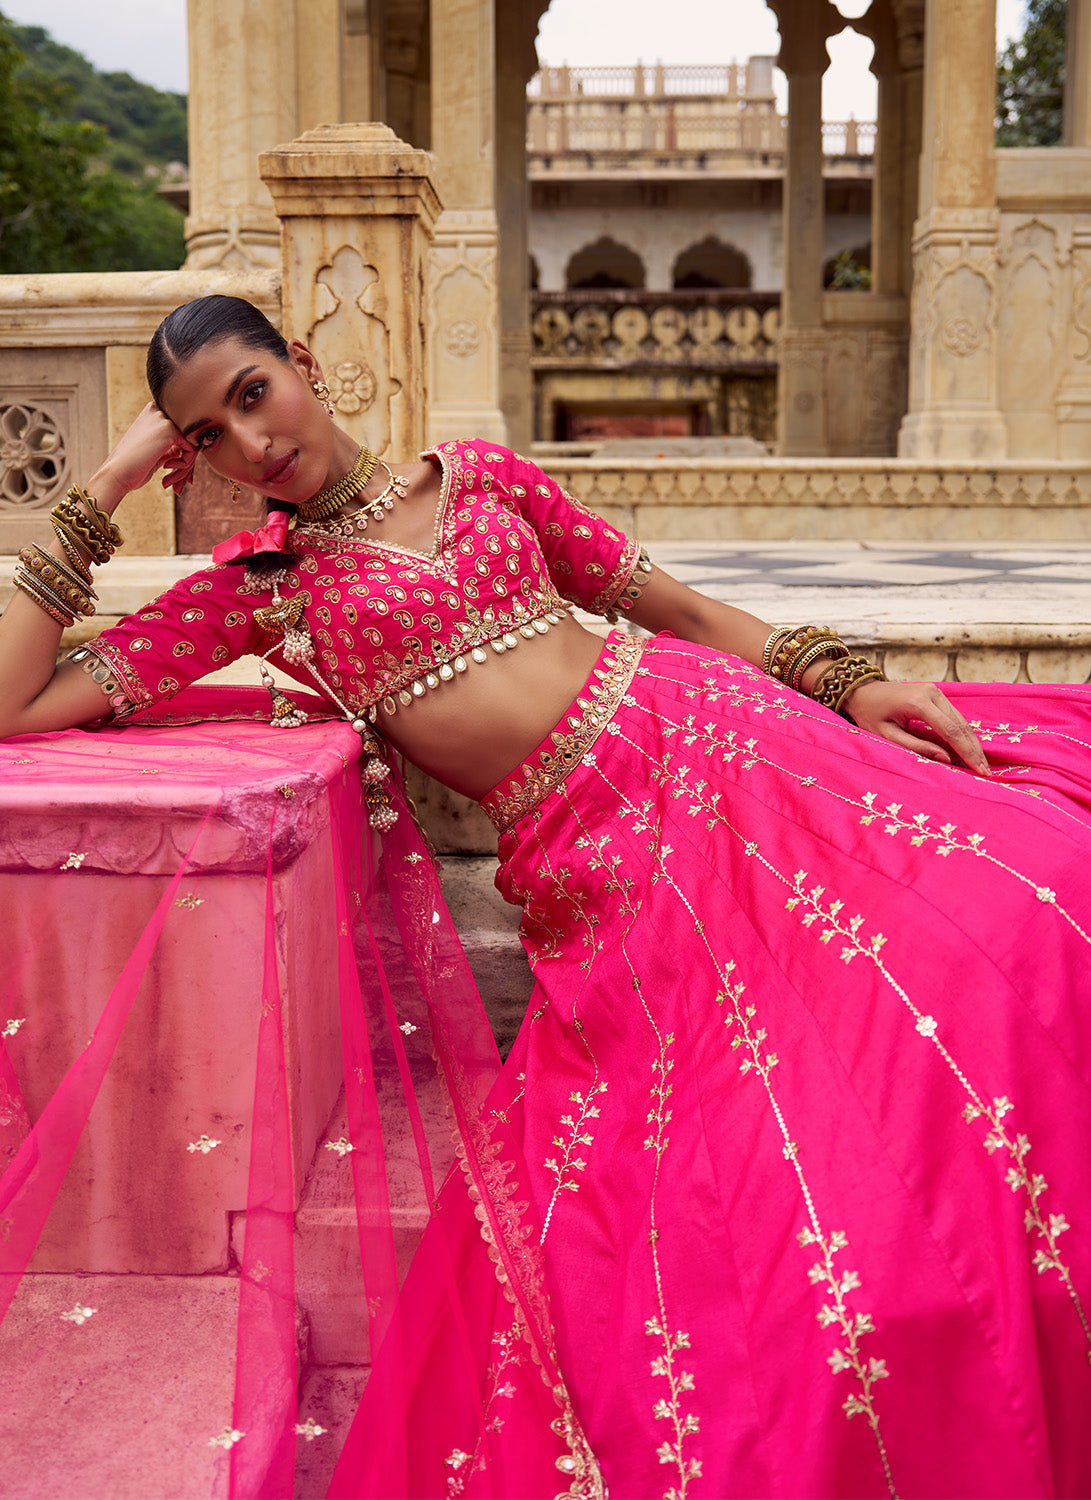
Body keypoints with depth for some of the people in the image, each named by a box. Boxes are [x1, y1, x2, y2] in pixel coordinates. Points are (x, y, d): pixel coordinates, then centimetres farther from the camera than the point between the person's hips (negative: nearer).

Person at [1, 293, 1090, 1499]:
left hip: (711, 734, 2)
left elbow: (677, 607, 17)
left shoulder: (476, 475, 15)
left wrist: (845, 681, 4)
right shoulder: (256, 584, 9)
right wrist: (104, 492, 2)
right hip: (593, 864, -2)